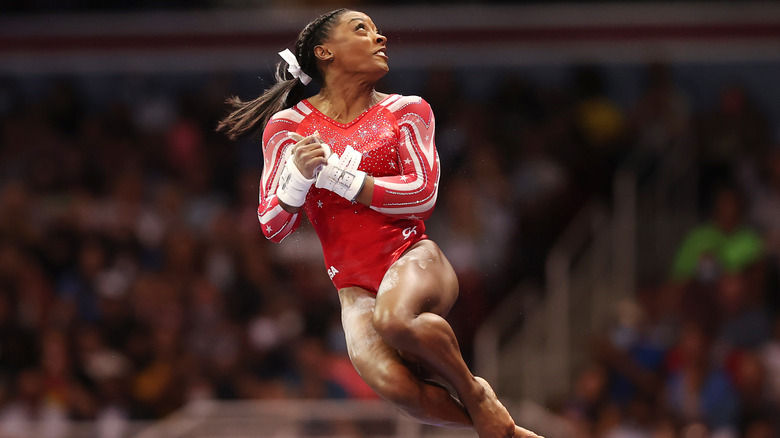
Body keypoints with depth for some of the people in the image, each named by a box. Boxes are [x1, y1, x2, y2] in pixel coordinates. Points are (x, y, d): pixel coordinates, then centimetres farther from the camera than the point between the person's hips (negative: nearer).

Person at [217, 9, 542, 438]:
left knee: (394, 318, -40)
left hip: (411, 256, 0)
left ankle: (476, 394, -13)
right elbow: (273, 226, 4)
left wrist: (332, 174, -11)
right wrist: (298, 174, -17)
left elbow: (422, 195, -6)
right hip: (354, 286, 0)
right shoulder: (289, 126, 8)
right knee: (392, 383, -33)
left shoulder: (405, 112, 9)